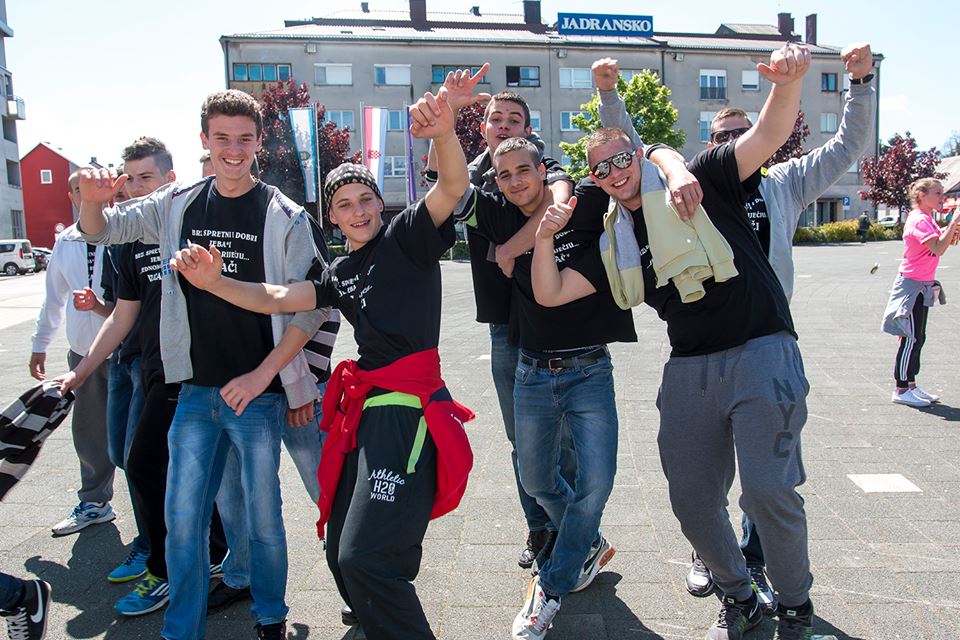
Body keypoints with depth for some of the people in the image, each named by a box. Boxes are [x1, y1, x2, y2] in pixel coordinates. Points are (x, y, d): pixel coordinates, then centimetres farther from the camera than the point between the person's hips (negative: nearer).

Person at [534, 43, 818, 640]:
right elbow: (550, 294, 8)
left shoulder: (698, 181, 0)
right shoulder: (612, 242, 11)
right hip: (690, 369, 5)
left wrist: (789, 81, -33)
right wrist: (545, 237, -7)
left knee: (768, 489, -11)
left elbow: (767, 136, -14)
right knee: (692, 499, 6)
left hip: (762, 352, -5)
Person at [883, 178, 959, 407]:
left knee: (917, 338, 13)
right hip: (913, 285, -10)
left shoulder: (926, 219, 14)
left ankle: (910, 385, 21)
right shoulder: (919, 220, -18)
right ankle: (901, 390, 1)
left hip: (922, 285, 10)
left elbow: (940, 242, 20)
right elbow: (939, 249, -29)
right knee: (911, 338, -6)